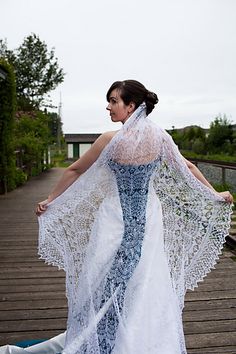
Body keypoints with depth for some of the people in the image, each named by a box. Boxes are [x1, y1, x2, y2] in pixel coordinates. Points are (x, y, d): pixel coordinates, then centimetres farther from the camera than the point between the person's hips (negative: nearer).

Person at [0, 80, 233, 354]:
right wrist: (216, 194, 18)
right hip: (149, 218, 5)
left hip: (116, 219, -4)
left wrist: (51, 200, 5)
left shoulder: (111, 140, -19)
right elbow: (188, 168, 4)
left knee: (108, 282, 13)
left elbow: (75, 171, -8)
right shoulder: (160, 137, -7)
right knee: (148, 281, 20)